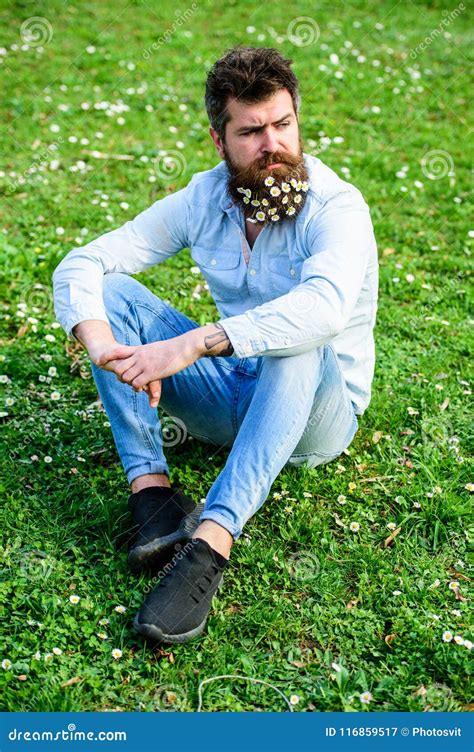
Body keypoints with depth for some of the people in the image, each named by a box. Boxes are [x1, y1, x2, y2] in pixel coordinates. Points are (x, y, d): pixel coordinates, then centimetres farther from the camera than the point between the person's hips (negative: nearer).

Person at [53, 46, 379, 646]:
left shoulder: (336, 207, -19)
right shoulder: (203, 200, -4)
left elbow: (326, 305, -42)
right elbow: (80, 265, -9)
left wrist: (192, 345, -47)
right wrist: (103, 345, -30)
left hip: (317, 414, -4)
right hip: (230, 397, 5)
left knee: (298, 346, -38)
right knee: (114, 292, -12)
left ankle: (209, 545, -45)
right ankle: (153, 491, -24)